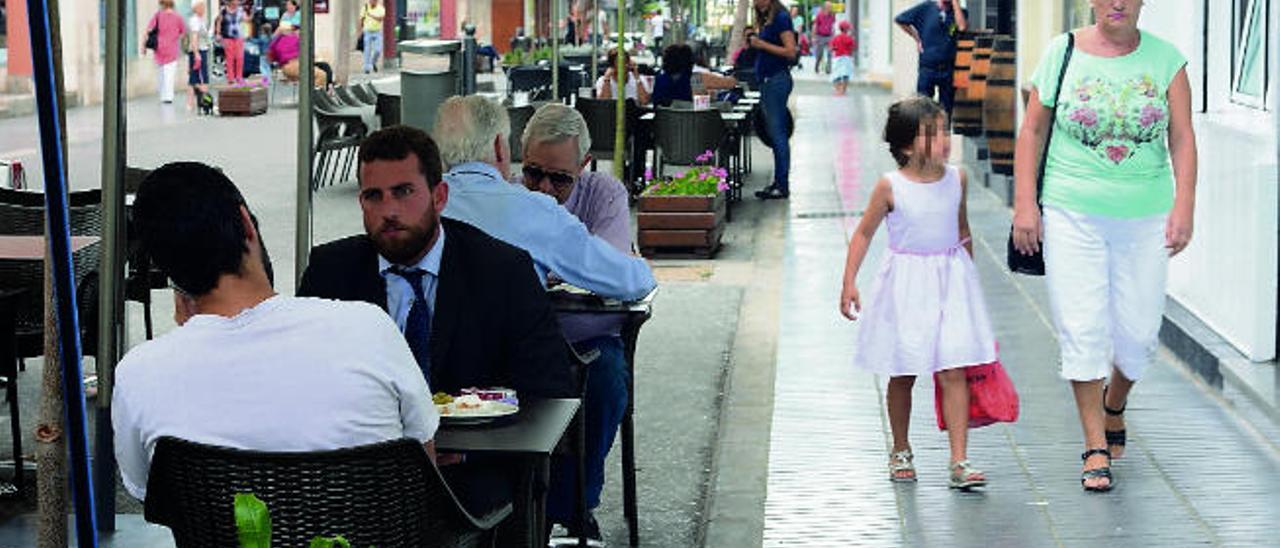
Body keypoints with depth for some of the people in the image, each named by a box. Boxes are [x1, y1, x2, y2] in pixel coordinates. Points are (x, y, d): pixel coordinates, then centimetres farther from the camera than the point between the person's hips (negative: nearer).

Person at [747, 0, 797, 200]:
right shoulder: (765, 20, 16)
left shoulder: (781, 18, -11)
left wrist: (762, 44, -17)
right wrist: (753, 40, 7)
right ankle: (778, 183, 15)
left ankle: (783, 185, -7)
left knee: (777, 133, -9)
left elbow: (790, 52, -18)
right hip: (766, 80, 10)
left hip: (777, 79, -10)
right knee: (774, 134, 11)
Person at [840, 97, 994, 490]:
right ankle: (900, 451, 30)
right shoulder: (890, 187, -10)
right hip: (906, 287, -2)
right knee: (902, 375, 10)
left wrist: (968, 276, 20)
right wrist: (849, 283, -6)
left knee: (953, 372, -6)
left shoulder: (957, 179, 0)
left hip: (951, 283, 2)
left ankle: (959, 462, -5)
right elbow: (864, 233, -1)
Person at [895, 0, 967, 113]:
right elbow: (899, 20, 4)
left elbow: (962, 27, -19)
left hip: (948, 70, 1)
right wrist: (917, 38, 3)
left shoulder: (959, 12, 3)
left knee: (946, 112, 6)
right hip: (927, 69, -1)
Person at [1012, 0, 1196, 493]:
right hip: (1073, 215, -1)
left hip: (1144, 217, 1)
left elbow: (1182, 138, 1)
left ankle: (1114, 406, 37)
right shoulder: (1062, 54, 0)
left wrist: (1183, 206, -9)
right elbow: (1032, 131, 3)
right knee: (1083, 331, -4)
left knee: (1138, 334, 5)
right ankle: (1096, 446, 6)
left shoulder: (1165, 60, 3)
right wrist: (1024, 204, -4)